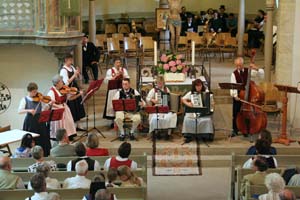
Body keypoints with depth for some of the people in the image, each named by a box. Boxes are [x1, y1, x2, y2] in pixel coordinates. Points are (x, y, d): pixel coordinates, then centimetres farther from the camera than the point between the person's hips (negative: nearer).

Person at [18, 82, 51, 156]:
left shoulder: (39, 99, 4)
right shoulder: (25, 99, -4)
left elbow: (45, 108, 4)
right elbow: (19, 111, -13)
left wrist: (49, 104, -15)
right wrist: (28, 110, -28)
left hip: (40, 120, 3)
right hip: (30, 122, -3)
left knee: (43, 138, 6)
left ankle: (44, 154, 19)